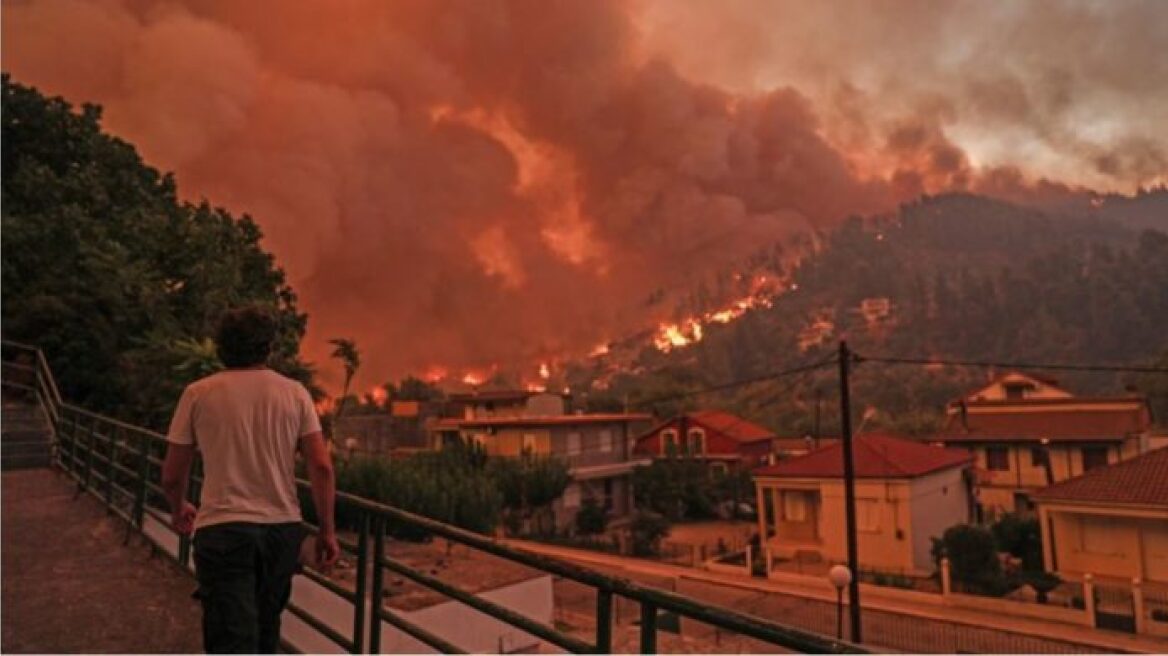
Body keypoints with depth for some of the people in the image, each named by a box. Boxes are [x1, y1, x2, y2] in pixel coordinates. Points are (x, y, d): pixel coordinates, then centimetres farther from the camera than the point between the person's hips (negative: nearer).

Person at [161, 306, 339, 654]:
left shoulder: (198, 393, 0)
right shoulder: (294, 393, 1)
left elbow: (172, 476, 5)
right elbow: (322, 467, -5)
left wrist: (179, 509, 26)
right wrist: (327, 530, 4)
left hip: (223, 530, -2)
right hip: (282, 528, 2)